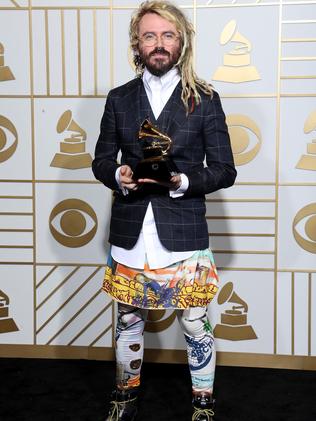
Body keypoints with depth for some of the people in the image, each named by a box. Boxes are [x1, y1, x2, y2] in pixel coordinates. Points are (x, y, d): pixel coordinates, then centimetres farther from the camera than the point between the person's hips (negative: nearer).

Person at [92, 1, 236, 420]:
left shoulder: (205, 99, 0)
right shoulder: (119, 99, 7)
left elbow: (224, 170, -1)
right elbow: (102, 161, 11)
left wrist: (181, 181, -18)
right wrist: (120, 175, -12)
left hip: (184, 233, -2)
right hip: (130, 232, 2)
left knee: (195, 324, 5)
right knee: (129, 321, 14)